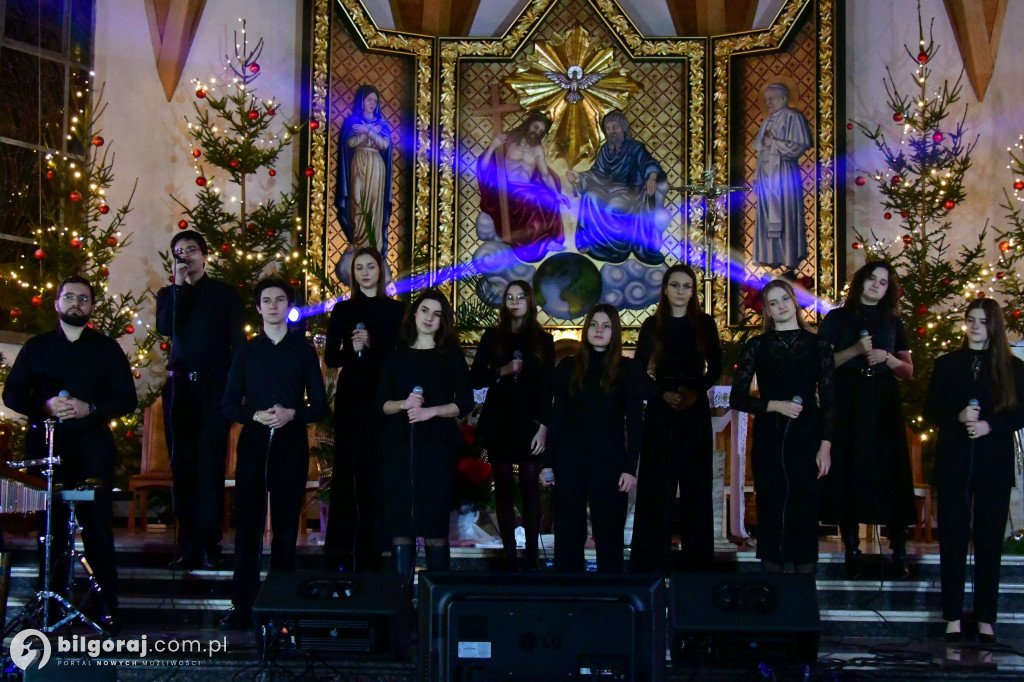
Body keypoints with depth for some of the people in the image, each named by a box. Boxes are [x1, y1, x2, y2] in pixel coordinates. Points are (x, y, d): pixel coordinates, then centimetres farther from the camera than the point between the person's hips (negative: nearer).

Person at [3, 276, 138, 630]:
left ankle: (106, 610, -2)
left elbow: (127, 399, 5)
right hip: (46, 445, 1)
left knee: (98, 527, -4)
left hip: (93, 445, -1)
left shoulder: (107, 348, 10)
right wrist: (45, 406, -12)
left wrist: (90, 409, -12)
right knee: (52, 528, 2)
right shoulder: (36, 347, 13)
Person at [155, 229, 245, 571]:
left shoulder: (225, 294, 11)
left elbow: (238, 341, 5)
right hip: (180, 386, 3)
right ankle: (188, 546, 3)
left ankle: (208, 543, -10)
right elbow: (165, 328, -3)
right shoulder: (169, 294, 17)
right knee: (182, 464, 1)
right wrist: (179, 285, -3)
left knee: (210, 464, -10)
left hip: (215, 386, -3)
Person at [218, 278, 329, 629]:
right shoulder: (247, 351, 13)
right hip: (253, 444, 1)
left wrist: (292, 414, -12)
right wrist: (255, 416, -10)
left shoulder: (304, 350, 9)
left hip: (291, 446, -1)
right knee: (247, 524, -4)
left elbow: (320, 406, 6)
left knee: (286, 527, 2)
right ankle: (242, 607, -1)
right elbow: (229, 405, 9)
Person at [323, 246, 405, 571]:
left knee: (378, 470, -4)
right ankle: (348, 547, 3)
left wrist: (371, 345, -15)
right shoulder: (343, 310, 11)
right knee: (350, 468, -2)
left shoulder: (396, 310, 7)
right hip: (350, 399, 1)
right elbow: (330, 358, 7)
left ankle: (372, 548, 1)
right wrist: (351, 349, -13)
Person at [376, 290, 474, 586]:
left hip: (438, 444, -2)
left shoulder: (451, 355, 9)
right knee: (399, 521, -2)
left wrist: (432, 411, -11)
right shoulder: (397, 356, 13)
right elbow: (381, 403, 10)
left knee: (435, 523, -5)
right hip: (399, 444, 2)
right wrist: (404, 404, -10)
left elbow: (465, 403, 2)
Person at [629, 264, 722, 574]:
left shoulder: (705, 324, 5)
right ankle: (654, 559, 4)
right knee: (658, 483, -1)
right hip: (660, 411, 0)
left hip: (696, 409, 0)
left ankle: (697, 557, 9)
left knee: (696, 483, 2)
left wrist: (696, 391, -12)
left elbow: (715, 367, 4)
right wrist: (663, 393, -14)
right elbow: (640, 370, 2)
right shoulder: (652, 325, 5)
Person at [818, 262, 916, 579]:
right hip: (847, 406, -2)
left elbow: (908, 372, 13)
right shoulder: (838, 318, 8)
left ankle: (899, 554, -2)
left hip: (884, 406, 2)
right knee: (848, 475, -3)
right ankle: (851, 550, 5)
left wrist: (887, 358, -6)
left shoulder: (893, 322, 15)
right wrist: (855, 350, -13)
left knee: (891, 475, -4)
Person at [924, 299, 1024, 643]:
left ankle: (986, 619, 9)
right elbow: (930, 410, 5)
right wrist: (958, 417, -13)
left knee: (989, 542, 2)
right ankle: (953, 617, 8)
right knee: (952, 540, 1)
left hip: (994, 464, 0)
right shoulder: (946, 364, 9)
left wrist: (990, 426, -14)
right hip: (953, 463, 1)